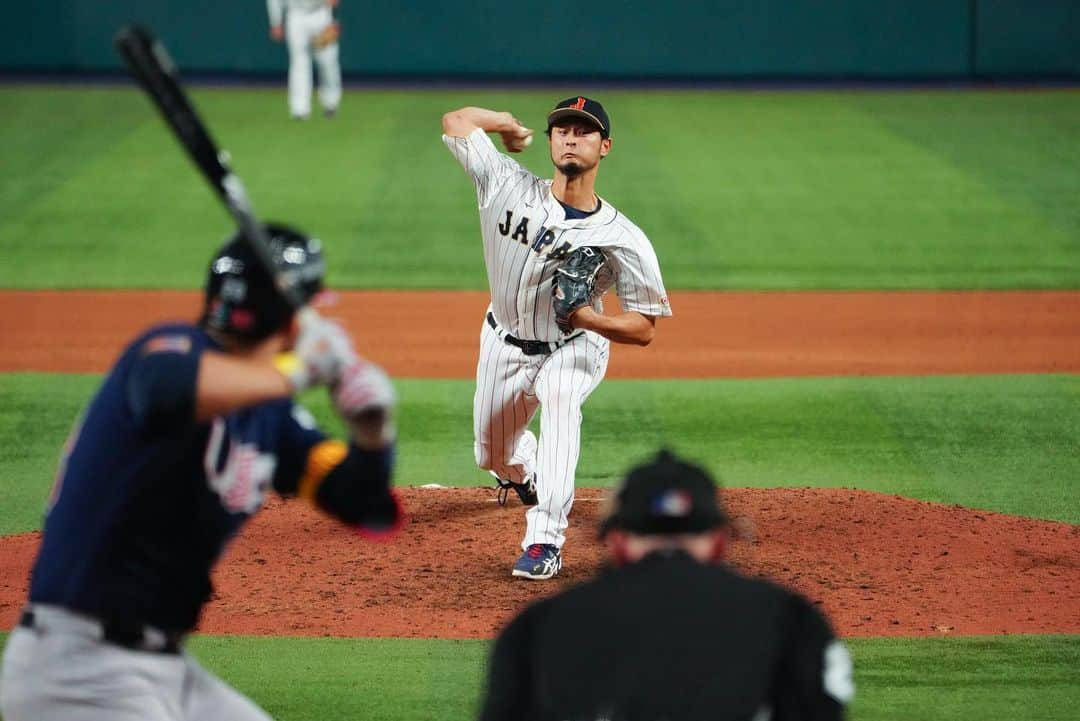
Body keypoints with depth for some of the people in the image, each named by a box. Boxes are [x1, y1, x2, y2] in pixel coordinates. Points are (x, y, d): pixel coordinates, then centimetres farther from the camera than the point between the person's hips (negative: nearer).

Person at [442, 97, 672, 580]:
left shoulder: (624, 240, -25)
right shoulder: (510, 188, -19)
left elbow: (644, 329, -21)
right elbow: (455, 120, -8)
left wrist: (586, 317, -37)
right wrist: (511, 123, -2)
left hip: (573, 348, -4)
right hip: (504, 342, 4)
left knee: (560, 399, -37)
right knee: (492, 457, 17)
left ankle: (545, 542, -39)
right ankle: (524, 471, 58)